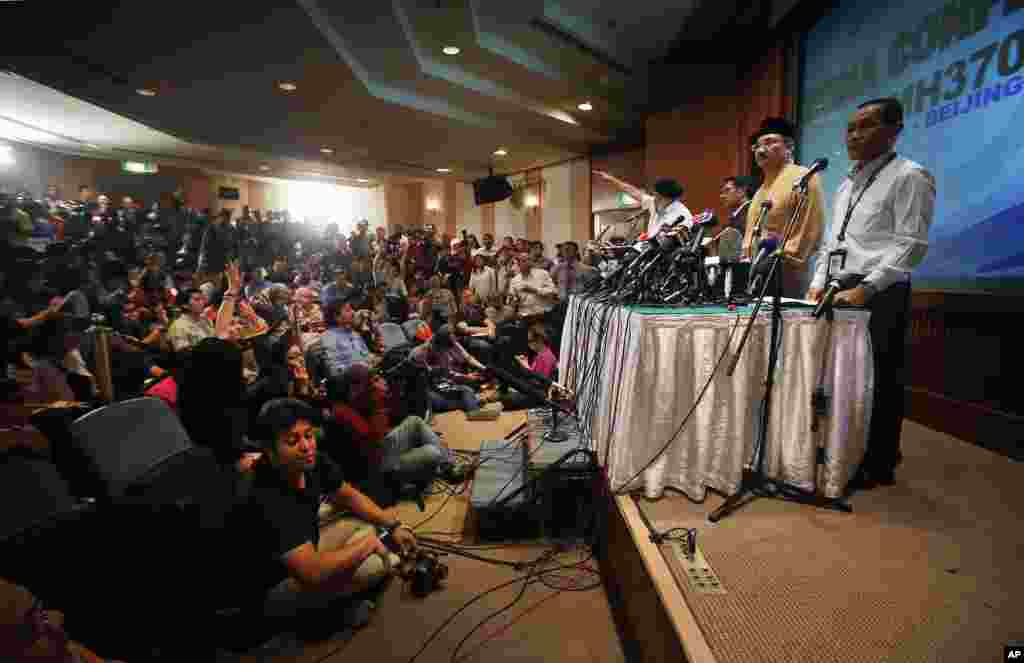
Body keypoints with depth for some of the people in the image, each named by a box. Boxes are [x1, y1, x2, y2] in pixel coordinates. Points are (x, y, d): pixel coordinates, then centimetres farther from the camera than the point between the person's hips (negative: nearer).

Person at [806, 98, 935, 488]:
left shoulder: (909, 177, -3)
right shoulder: (847, 184, 20)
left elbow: (911, 245, -11)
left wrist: (866, 289, -20)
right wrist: (820, 281, 8)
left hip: (879, 296, -7)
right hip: (839, 292, 7)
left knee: (877, 381, 1)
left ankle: (877, 465, 15)